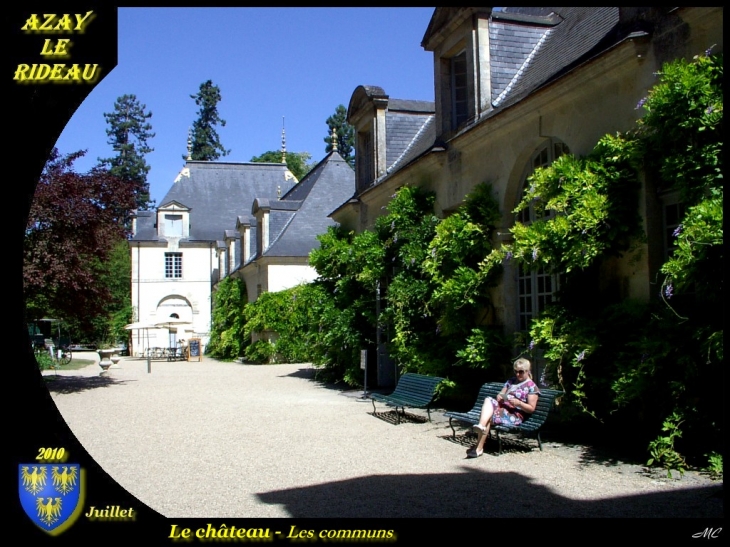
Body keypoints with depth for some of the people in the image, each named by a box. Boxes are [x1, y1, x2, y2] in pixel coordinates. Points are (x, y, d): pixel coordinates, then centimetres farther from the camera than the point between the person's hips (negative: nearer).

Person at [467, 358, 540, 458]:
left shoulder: (532, 386, 3)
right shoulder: (511, 381, 23)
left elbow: (531, 409, -2)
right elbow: (501, 394, 23)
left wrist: (518, 403, -19)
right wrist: (499, 396, -2)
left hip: (514, 416, -6)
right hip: (501, 408, 6)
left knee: (488, 417, -27)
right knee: (488, 400, -25)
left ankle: (479, 449, -29)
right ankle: (481, 426, -49)